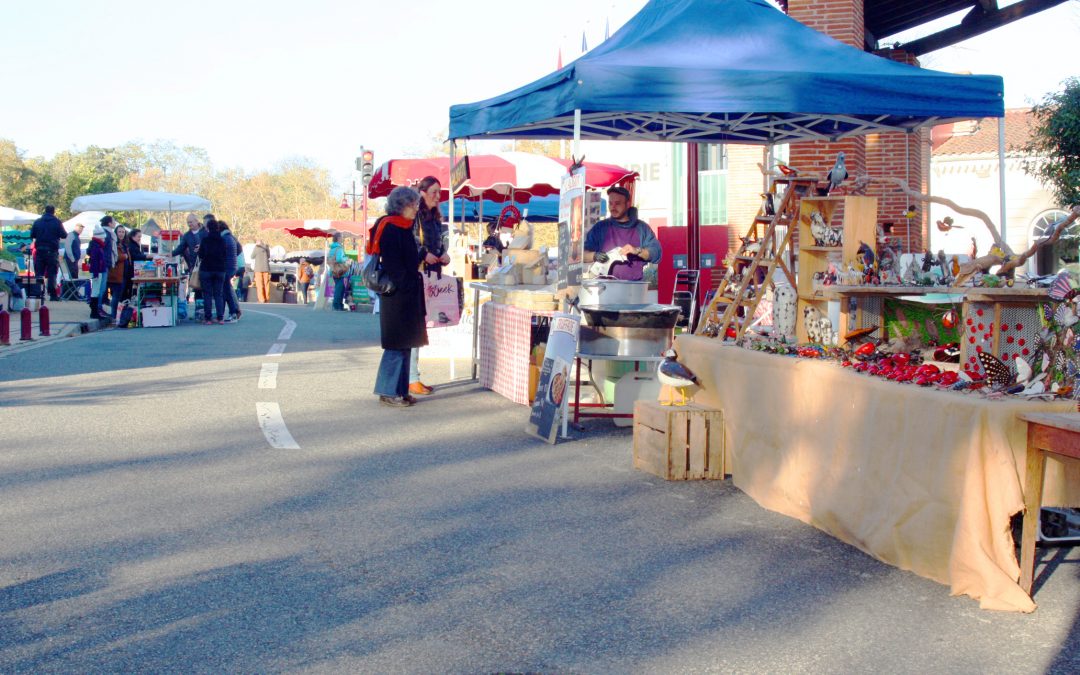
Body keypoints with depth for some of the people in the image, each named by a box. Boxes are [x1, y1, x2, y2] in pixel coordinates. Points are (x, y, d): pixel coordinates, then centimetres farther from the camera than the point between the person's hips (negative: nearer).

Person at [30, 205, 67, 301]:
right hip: (52, 251, -3)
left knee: (38, 273, 9)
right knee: (52, 273, -1)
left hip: (40, 250, 3)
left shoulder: (37, 221, 6)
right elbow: (64, 235, -5)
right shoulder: (57, 222, -4)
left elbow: (32, 235, 9)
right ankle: (53, 294, -4)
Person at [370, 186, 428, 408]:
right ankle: (388, 392, 2)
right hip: (396, 295, -9)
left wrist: (421, 262, 8)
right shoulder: (390, 228, -14)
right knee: (396, 344, -5)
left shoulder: (404, 228, 14)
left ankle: (400, 390, 18)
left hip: (408, 294, 9)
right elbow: (392, 265, -19)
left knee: (404, 343, 12)